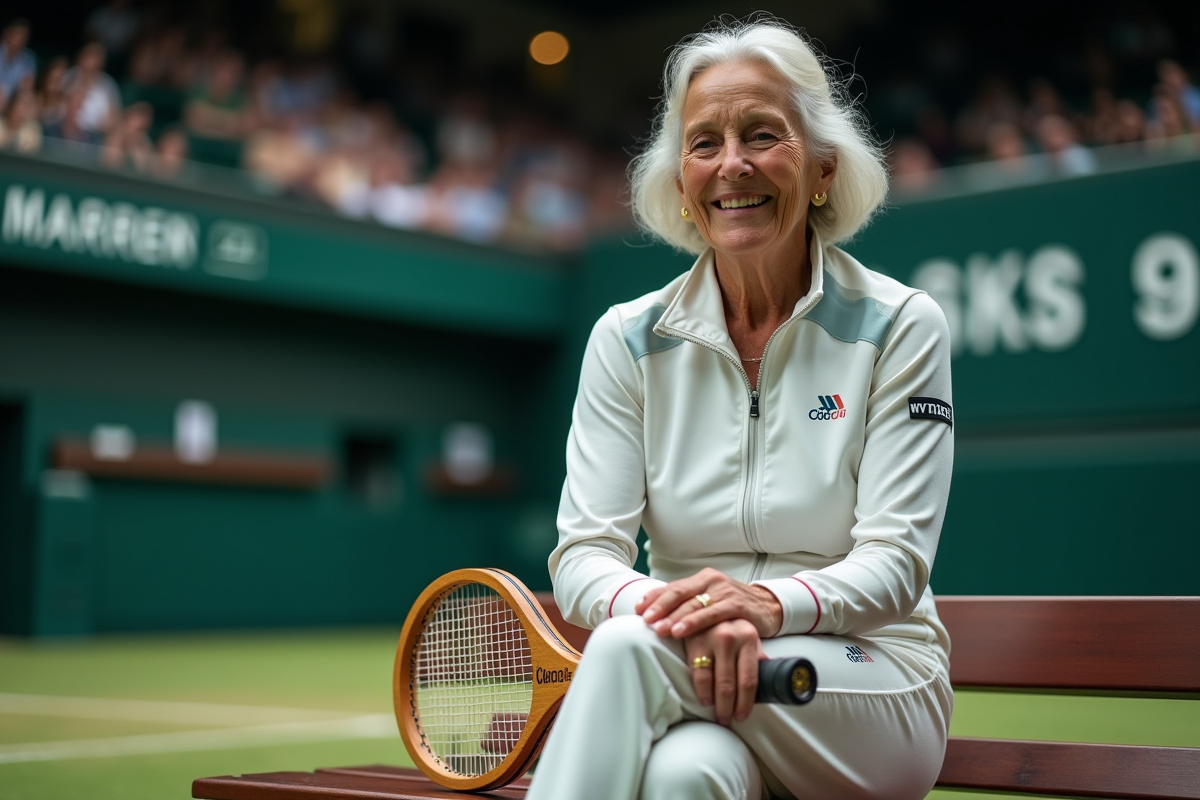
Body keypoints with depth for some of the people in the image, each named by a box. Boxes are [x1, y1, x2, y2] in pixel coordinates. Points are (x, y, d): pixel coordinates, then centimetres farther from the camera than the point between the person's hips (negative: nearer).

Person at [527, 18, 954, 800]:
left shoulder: (899, 325, -2)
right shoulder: (628, 340, 4)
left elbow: (896, 562, -8)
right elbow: (584, 552, -4)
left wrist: (774, 604, -29)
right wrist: (677, 612, -27)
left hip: (872, 688, -1)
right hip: (682, 677, 2)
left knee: (628, 648, -31)